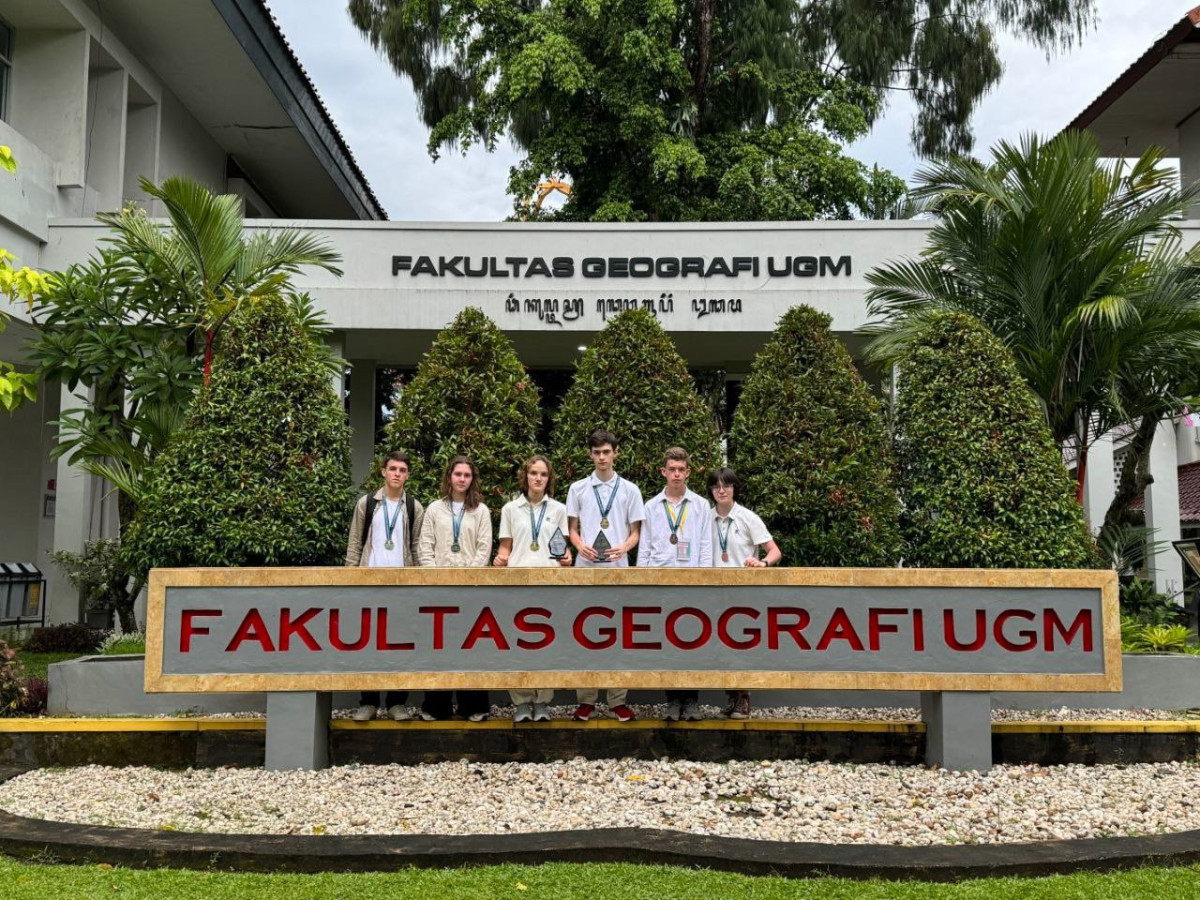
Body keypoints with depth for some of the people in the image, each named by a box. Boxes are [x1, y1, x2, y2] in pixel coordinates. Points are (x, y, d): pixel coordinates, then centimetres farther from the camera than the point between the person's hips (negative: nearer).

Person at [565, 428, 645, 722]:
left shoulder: (629, 490, 5)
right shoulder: (578, 488, 6)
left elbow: (635, 532, 6)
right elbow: (573, 529, 8)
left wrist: (623, 547, -15)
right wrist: (580, 545, -13)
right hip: (586, 569, 0)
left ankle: (617, 701, 9)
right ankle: (586, 700, 10)